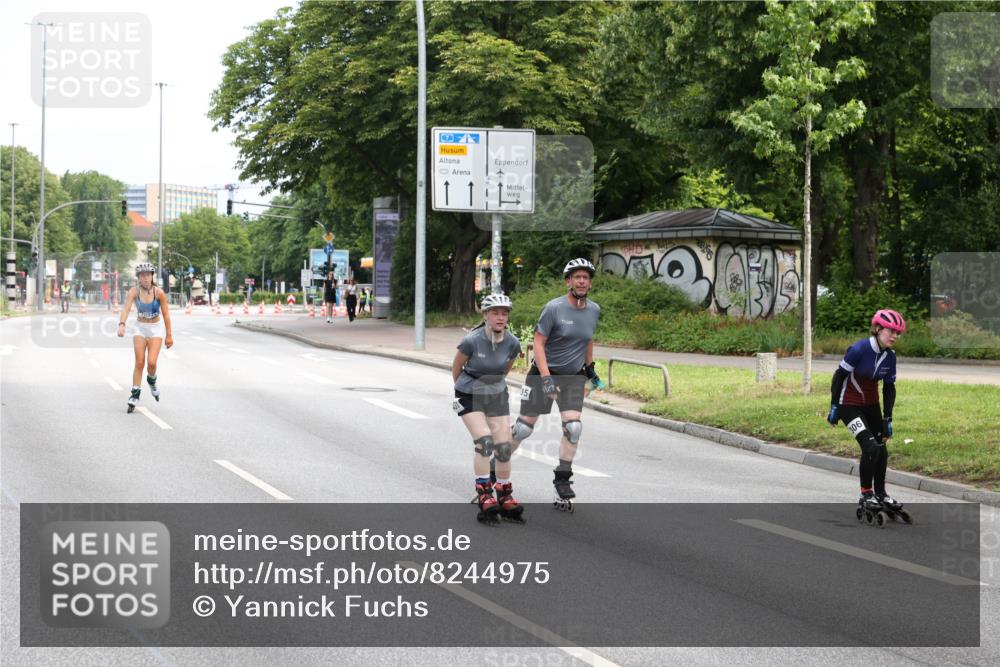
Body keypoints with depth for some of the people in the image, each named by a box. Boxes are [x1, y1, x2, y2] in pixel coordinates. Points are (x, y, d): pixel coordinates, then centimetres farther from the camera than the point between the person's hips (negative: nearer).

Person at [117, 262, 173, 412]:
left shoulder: (159, 293, -13)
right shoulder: (134, 291, -12)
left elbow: (166, 314, -6)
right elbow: (126, 308, -25)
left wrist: (169, 335, -4)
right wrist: (121, 324, -43)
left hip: (156, 328, -1)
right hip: (140, 328, 1)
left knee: (151, 362, -12)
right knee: (139, 362, -6)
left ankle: (152, 381, 21)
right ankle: (135, 394, 3)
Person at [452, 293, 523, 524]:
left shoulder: (512, 343, -12)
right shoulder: (472, 341, -23)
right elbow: (456, 367, -4)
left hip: (497, 396, 4)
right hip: (470, 397, -4)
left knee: (504, 447, -1)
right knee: (484, 442, -20)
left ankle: (505, 498, 14)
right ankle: (484, 498, -13)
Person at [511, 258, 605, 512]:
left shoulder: (594, 310, 0)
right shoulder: (554, 308, -16)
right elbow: (538, 343, -16)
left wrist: (590, 368, 23)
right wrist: (546, 377, -24)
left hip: (573, 376, 3)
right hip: (544, 372, -3)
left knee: (573, 427, -14)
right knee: (525, 427, 1)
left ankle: (562, 480, -1)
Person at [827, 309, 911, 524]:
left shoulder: (890, 356, -4)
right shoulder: (859, 349, -24)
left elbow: (889, 388, 4)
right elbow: (839, 376, -16)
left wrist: (888, 419, 3)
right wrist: (834, 407, -14)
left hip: (871, 405, 7)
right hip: (849, 405, -7)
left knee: (882, 450, 9)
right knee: (870, 447, -19)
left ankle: (881, 495, 25)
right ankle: (866, 497, -7)